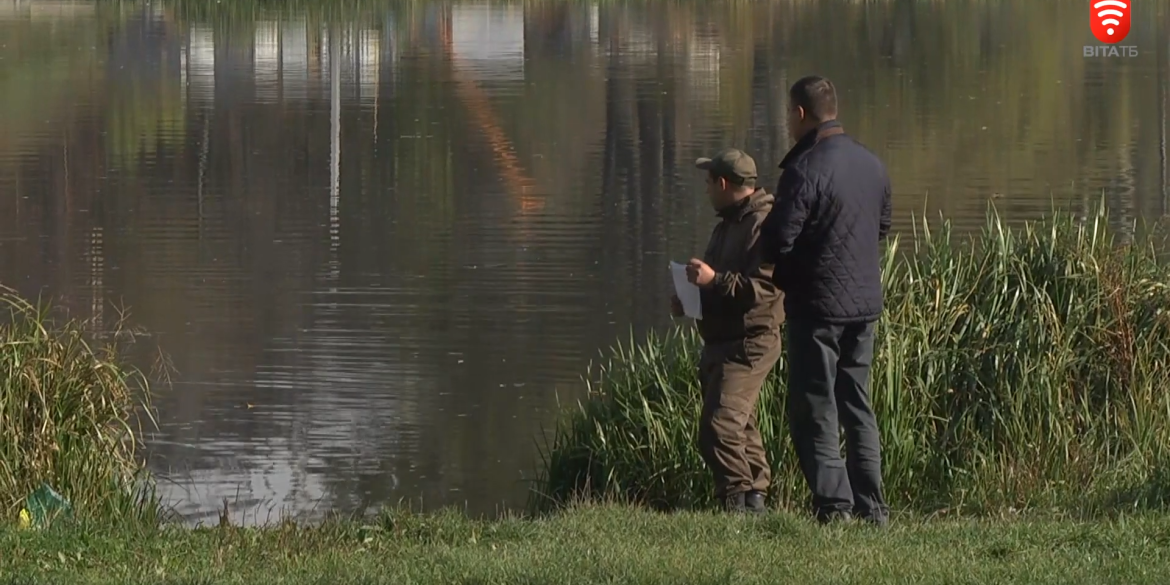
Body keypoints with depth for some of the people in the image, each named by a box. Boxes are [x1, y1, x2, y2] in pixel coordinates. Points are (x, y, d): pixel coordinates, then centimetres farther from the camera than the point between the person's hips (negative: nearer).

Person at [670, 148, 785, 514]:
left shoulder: (763, 225, -15)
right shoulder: (728, 224, 18)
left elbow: (764, 288, -24)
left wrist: (714, 280, -27)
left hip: (749, 343, -11)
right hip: (721, 342, 11)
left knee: (719, 426, -18)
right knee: (739, 427, 13)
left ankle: (739, 500, -16)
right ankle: (754, 499, 17)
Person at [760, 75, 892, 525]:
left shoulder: (806, 169, -17)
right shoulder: (871, 164, 8)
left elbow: (778, 240, -19)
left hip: (818, 305, -7)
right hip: (866, 302, 7)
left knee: (814, 409, -1)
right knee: (858, 406, 14)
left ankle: (834, 502, -7)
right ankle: (871, 506, 13)